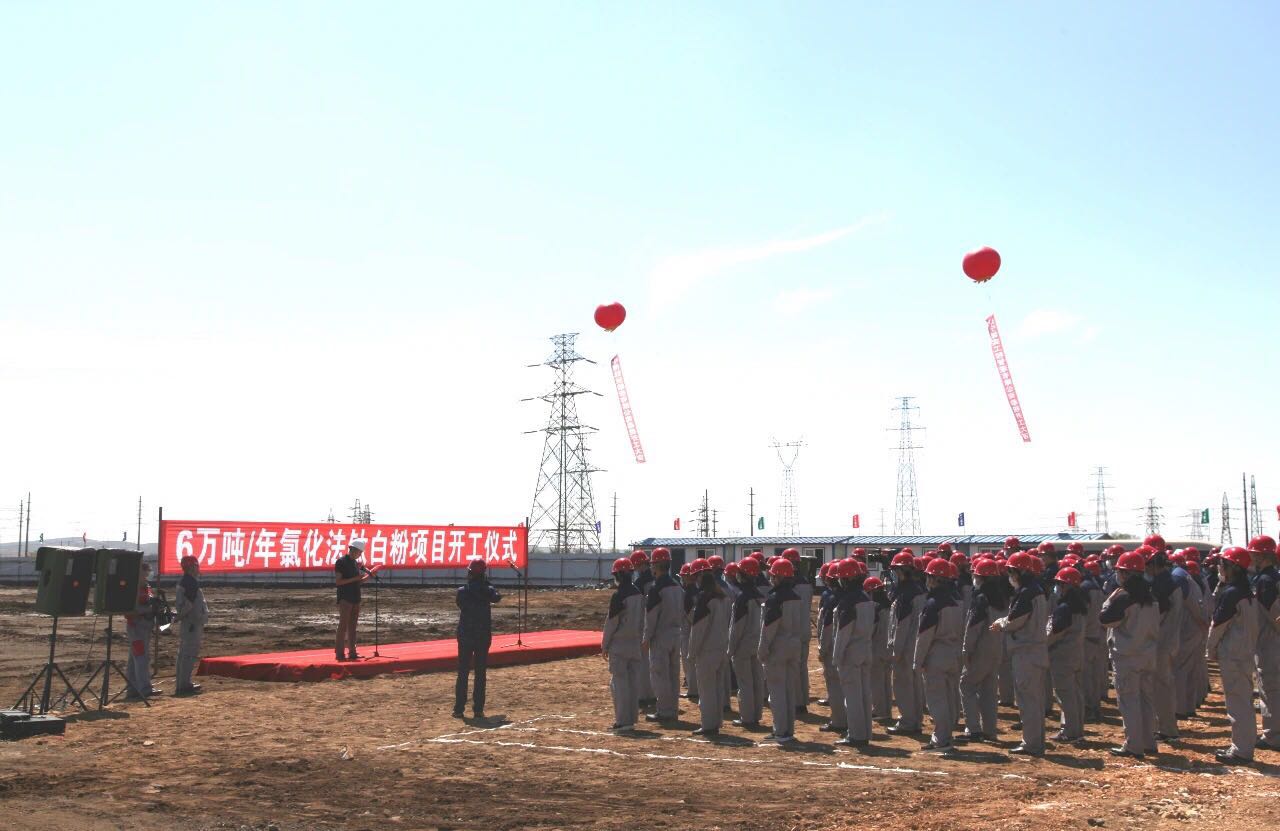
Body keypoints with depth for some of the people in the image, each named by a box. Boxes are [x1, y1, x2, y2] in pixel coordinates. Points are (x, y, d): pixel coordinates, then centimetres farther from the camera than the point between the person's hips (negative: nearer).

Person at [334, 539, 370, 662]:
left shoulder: (355, 562, 14)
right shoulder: (341, 562, -9)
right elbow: (338, 581, -15)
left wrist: (368, 575, 6)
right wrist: (354, 578, -19)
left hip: (355, 598, 8)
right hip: (345, 599, -8)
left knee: (352, 626, 8)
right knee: (343, 625, -8)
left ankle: (352, 652, 11)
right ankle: (340, 652, -8)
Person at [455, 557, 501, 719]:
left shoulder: (462, 591, -8)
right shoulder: (488, 590, -6)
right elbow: (497, 598, 16)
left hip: (465, 636, 0)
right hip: (484, 636, 0)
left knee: (463, 672, 6)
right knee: (480, 673, 6)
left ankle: (459, 709, 4)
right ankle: (478, 709, 5)